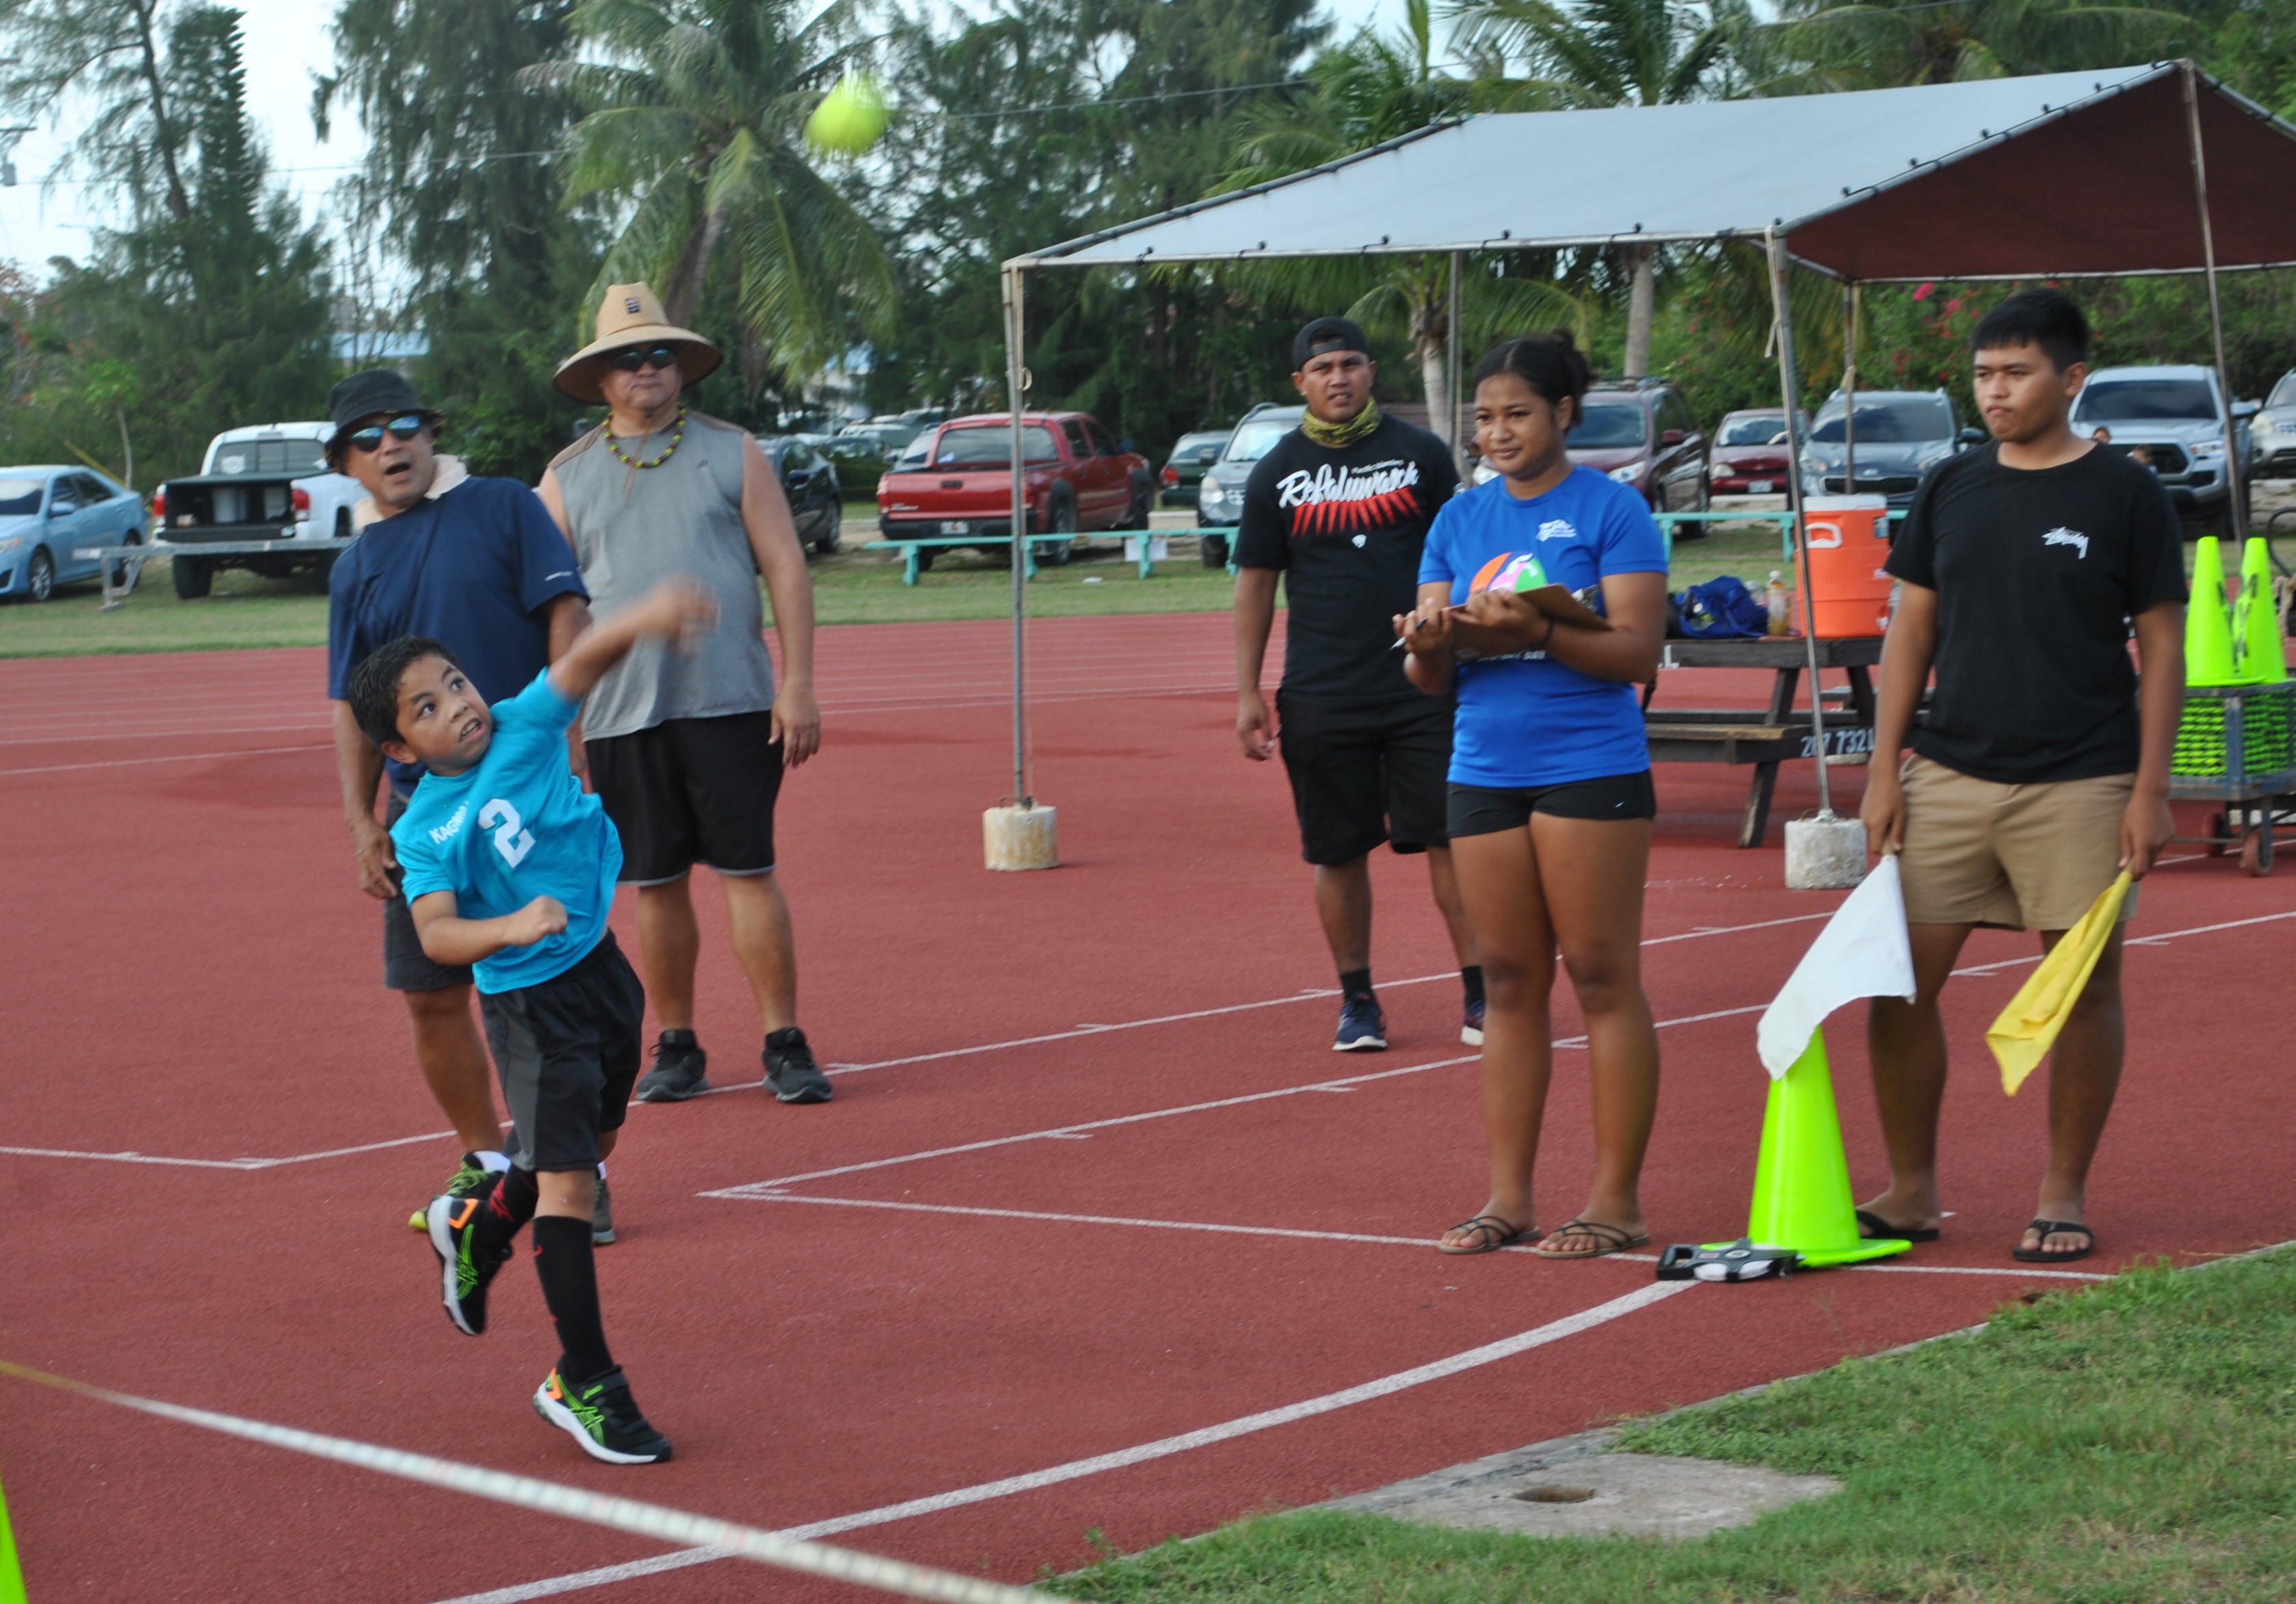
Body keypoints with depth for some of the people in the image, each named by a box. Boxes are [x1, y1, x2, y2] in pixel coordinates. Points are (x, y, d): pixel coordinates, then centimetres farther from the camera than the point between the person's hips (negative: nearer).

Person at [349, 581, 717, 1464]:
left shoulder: (525, 726, -6)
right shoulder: (425, 830, -15)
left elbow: (582, 661, -22)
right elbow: (436, 934, -25)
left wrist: (641, 620, -41)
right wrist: (512, 928, -43)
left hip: (601, 968, 6)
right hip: (530, 1004, -6)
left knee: (590, 1147, 25)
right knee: (566, 1176, -9)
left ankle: (474, 1229, 53)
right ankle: (582, 1383, -1)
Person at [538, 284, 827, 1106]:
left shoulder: (733, 453, 6)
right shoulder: (567, 478, 10)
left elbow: (786, 567, 4)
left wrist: (797, 685, -5)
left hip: (732, 704, -2)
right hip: (621, 715, 2)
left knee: (749, 872, -4)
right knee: (655, 884, 4)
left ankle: (784, 1045, 1)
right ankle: (676, 1048, 15)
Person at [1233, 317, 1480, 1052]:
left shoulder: (1422, 455, 4)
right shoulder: (1277, 474, 6)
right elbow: (1254, 585, 8)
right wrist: (1246, 694, 2)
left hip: (1423, 689, -1)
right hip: (1319, 699, 1)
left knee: (1451, 839, -4)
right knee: (1339, 852, 5)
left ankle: (1480, 994, 1)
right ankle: (1357, 999, 16)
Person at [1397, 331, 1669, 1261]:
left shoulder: (1610, 511, -4)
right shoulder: (1460, 520, 12)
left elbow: (1638, 652, -11)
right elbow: (1433, 680, 12)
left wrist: (1535, 634, -23)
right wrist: (1432, 646, -11)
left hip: (1590, 769, -5)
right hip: (1484, 771, 5)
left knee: (1601, 979, -2)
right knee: (1510, 984, 7)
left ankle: (1615, 1200, 3)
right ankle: (1507, 1196, 11)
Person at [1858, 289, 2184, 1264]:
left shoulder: (2124, 496, -1)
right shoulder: (1950, 490, 9)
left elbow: (2161, 650, -1)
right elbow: (1911, 633, 12)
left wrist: (2150, 790, -8)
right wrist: (1884, 769, 5)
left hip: (2079, 787, -3)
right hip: (1948, 776, 4)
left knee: (2083, 989, 2)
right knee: (1898, 981, 0)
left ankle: (2064, 1200, 13)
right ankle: (1911, 1191, 12)